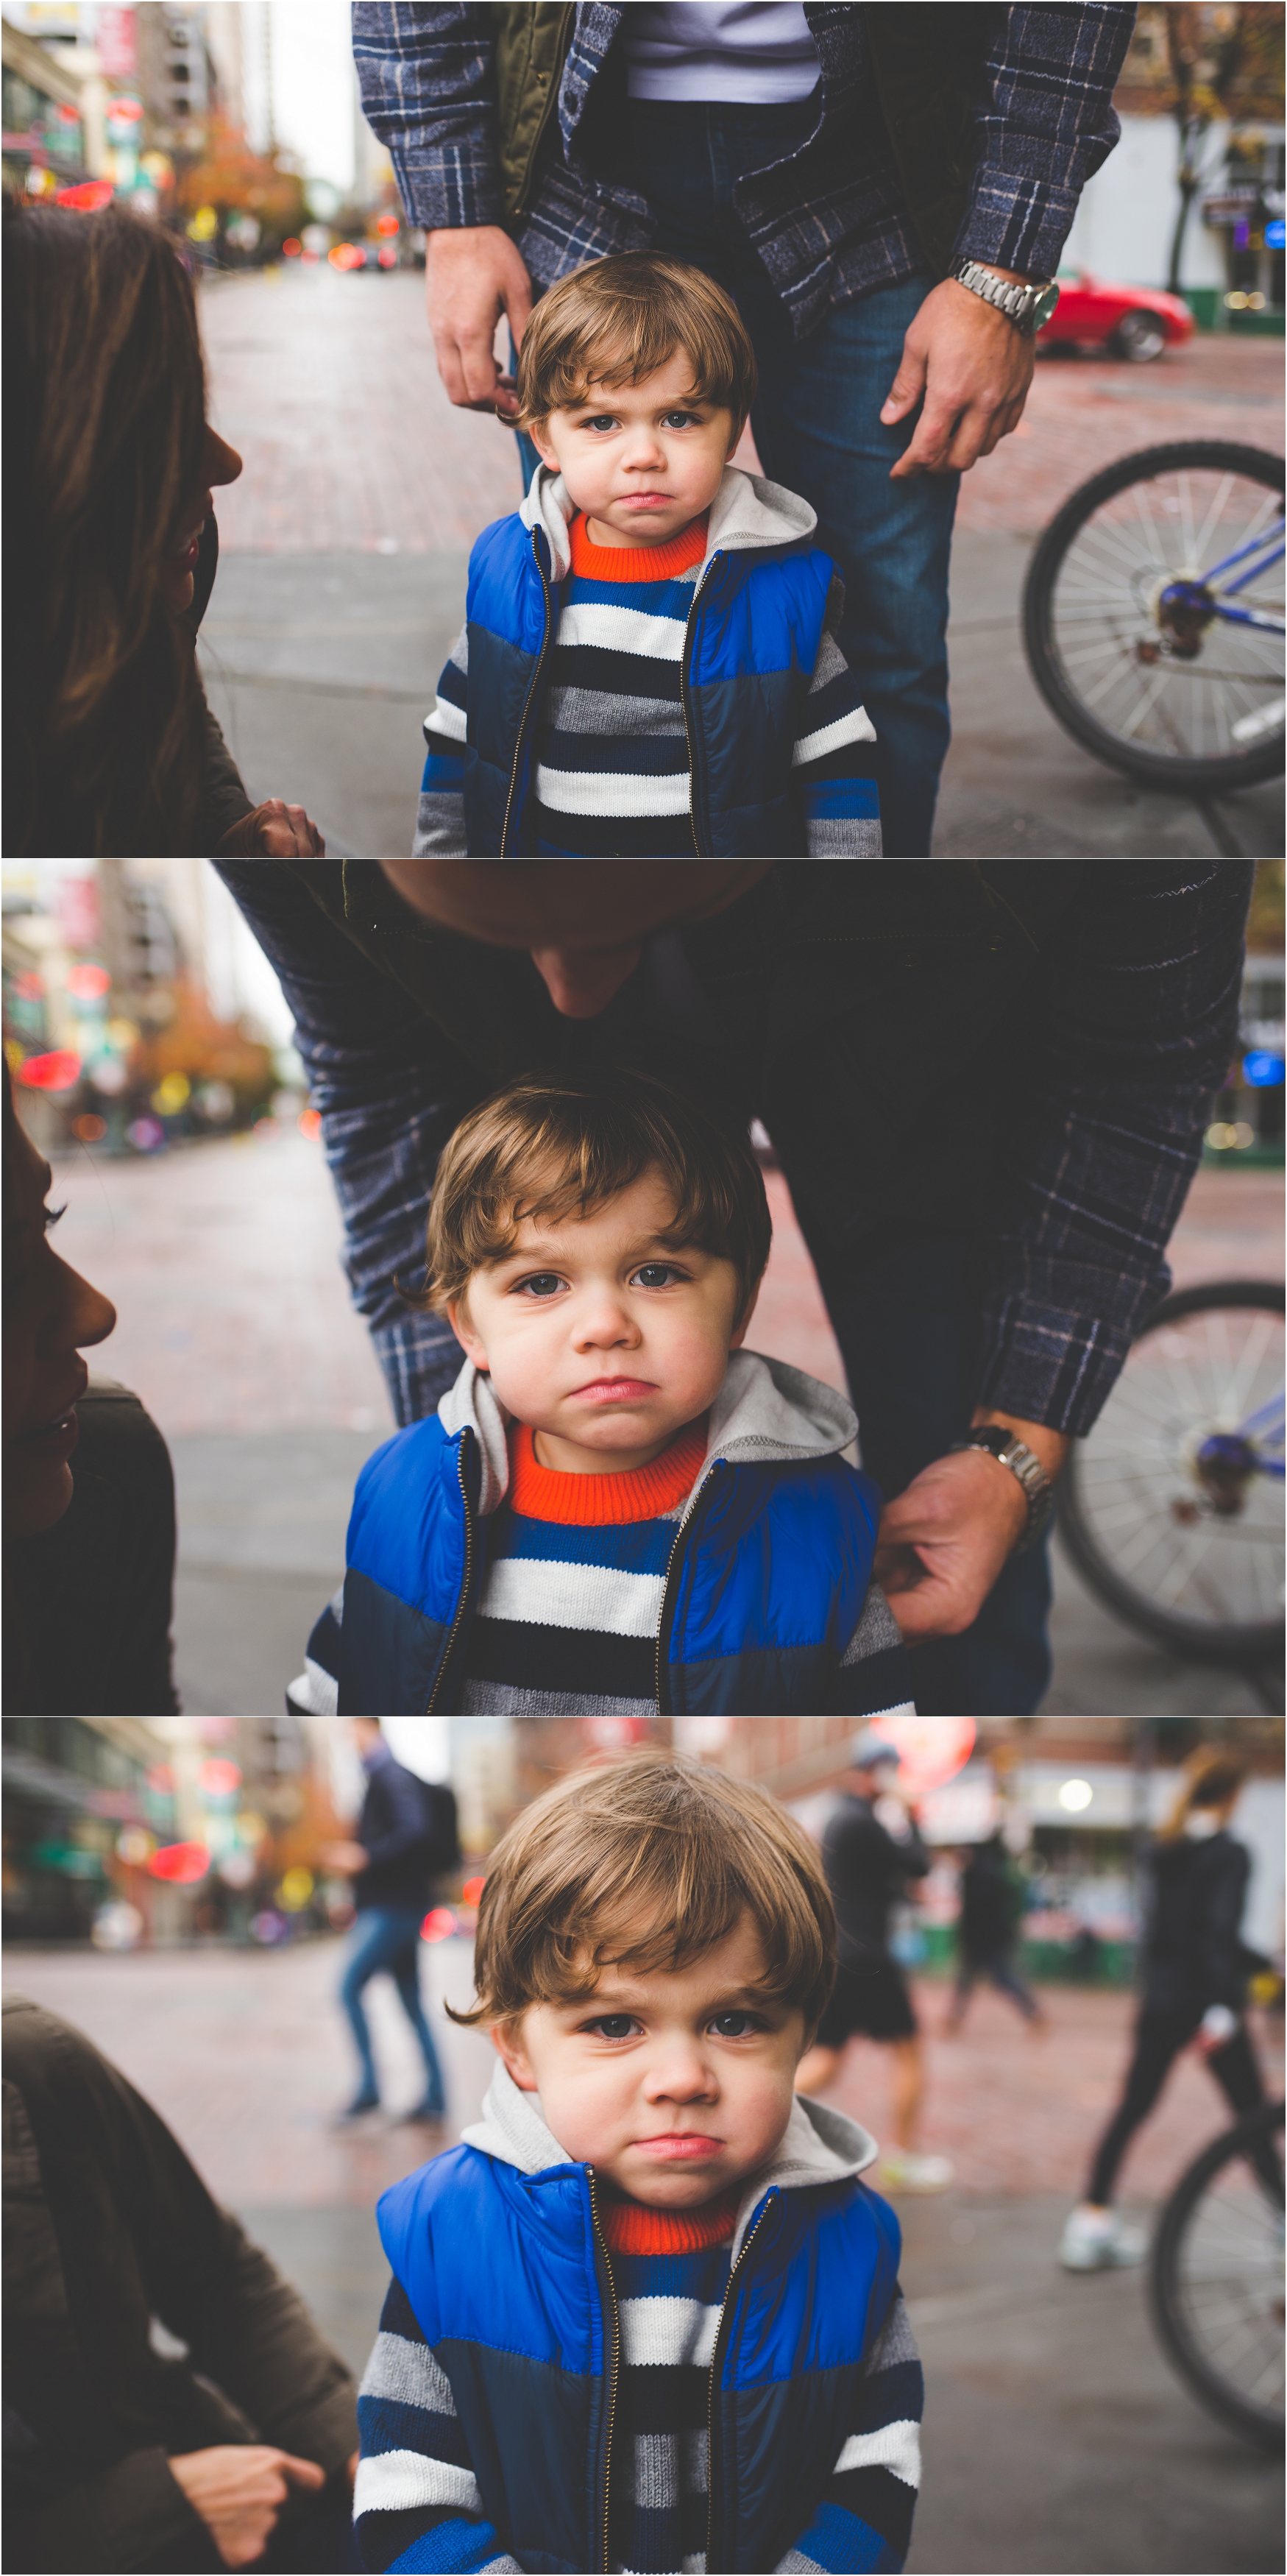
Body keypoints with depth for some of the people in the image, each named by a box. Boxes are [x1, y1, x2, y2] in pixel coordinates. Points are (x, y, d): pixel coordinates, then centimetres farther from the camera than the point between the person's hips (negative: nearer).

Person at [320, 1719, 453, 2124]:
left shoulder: (392, 1776, -11)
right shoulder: (382, 1777, 19)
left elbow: (415, 1832, -24)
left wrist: (365, 1858, -24)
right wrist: (349, 1857, 18)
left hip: (392, 1907, -10)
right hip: (396, 1906, 10)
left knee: (350, 1987, -13)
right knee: (411, 2003, 9)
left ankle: (369, 2087, -12)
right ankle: (434, 2096, 9)